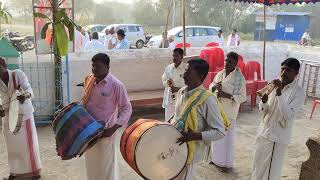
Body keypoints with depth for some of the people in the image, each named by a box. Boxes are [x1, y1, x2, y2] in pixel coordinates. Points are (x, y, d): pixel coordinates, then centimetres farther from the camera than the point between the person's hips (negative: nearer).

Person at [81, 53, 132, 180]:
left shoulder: (116, 85, -16)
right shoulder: (89, 80, 2)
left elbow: (127, 108, -14)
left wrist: (113, 128, -22)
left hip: (105, 131, -5)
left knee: (105, 164, 7)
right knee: (91, 163, 18)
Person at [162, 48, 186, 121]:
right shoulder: (168, 68, 7)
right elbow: (163, 80, 15)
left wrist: (178, 89, -19)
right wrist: (167, 82, -8)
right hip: (169, 98, 5)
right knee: (168, 121, 8)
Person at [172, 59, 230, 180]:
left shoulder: (207, 99, -21)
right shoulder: (181, 92, 1)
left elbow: (220, 132, -20)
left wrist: (195, 136, -28)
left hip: (189, 150, -7)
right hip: (174, 146, 7)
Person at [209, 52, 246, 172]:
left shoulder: (239, 78, -13)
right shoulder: (220, 74, 6)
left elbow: (243, 97, -15)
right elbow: (210, 86, 16)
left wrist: (227, 95, -25)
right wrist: (214, 86, -7)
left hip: (229, 112, -6)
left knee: (227, 137, 3)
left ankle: (228, 163, 17)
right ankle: (217, 159, 32)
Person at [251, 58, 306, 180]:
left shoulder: (299, 93, -14)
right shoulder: (275, 85, 3)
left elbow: (288, 115, -25)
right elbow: (263, 110, 5)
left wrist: (279, 94, -31)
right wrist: (264, 101, -18)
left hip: (278, 137, -5)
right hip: (263, 132, 5)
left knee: (271, 170, 7)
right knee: (258, 165, 18)